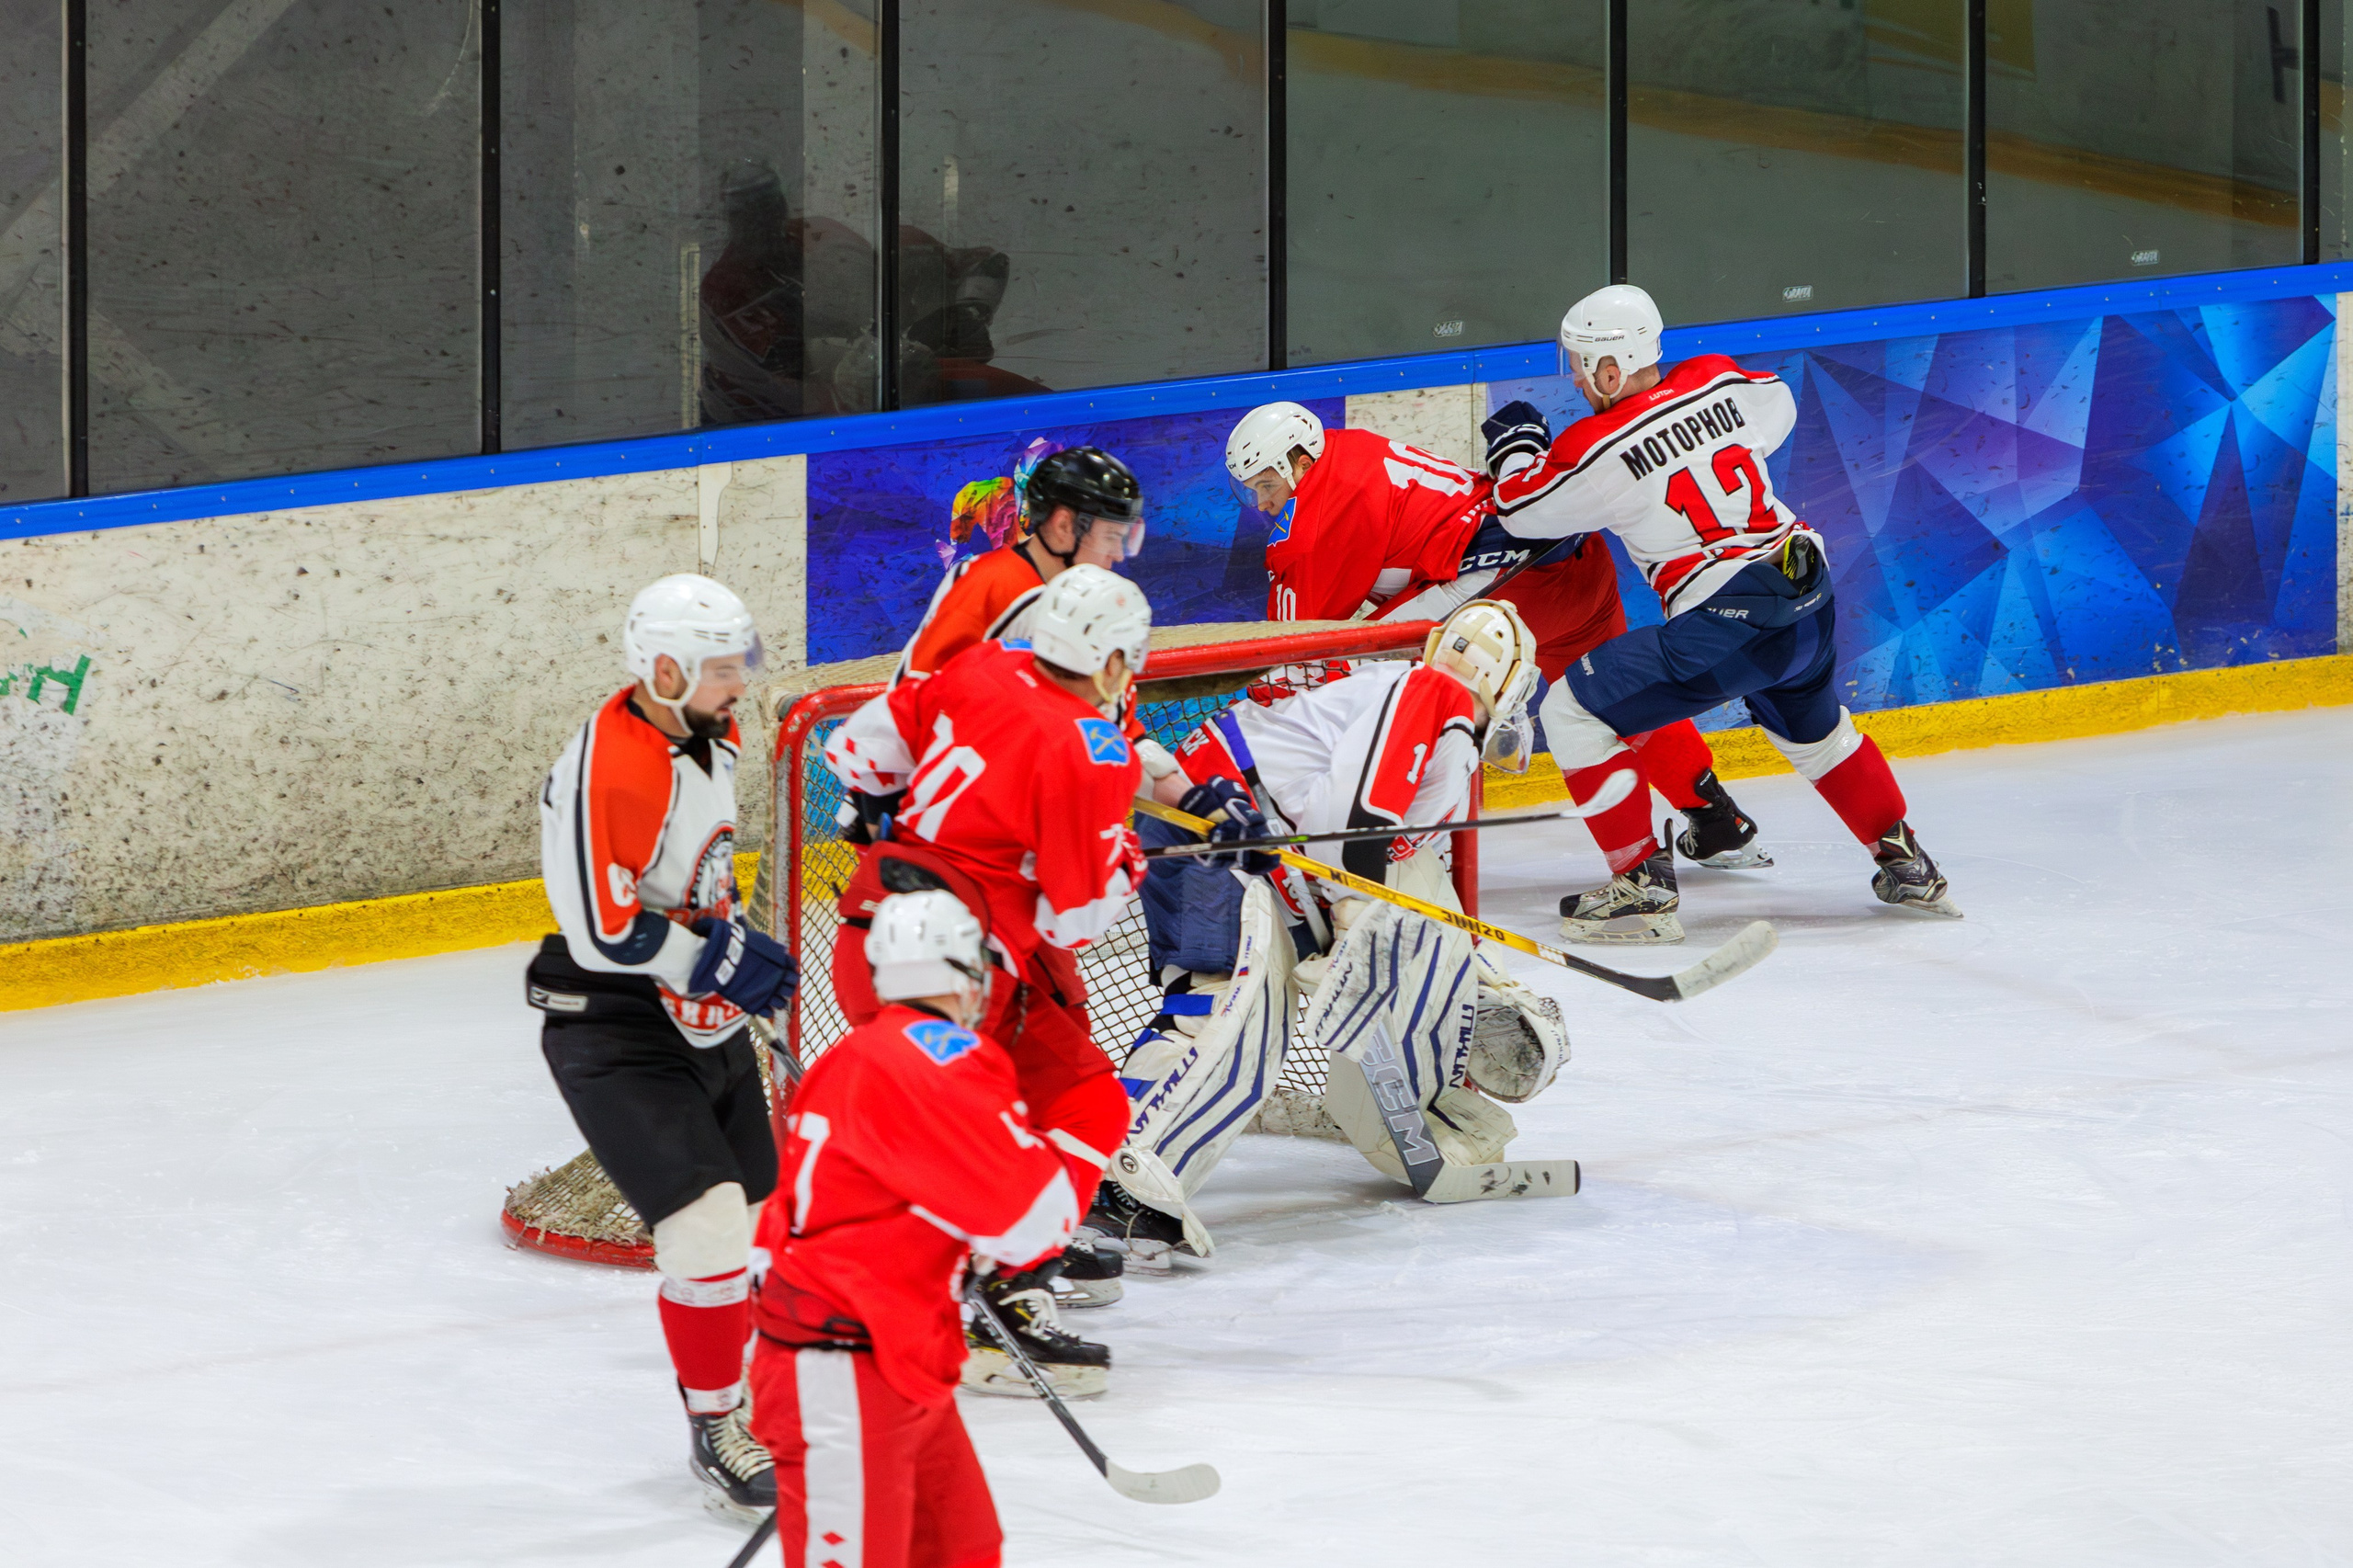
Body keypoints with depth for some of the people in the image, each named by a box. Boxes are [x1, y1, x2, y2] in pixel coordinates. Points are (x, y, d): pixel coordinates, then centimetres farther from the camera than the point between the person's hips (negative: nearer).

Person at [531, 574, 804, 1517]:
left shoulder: (708, 741, 5)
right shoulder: (608, 769, -25)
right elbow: (603, 928, -30)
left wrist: (743, 950, 18)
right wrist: (724, 960, -23)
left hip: (702, 1020, 9)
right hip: (614, 1037, -9)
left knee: (751, 1225, 15)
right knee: (707, 1225, -16)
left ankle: (725, 1398, 33)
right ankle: (713, 1432, -2)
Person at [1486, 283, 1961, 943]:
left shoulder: (1598, 449, -10)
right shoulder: (1720, 381, 7)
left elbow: (1522, 512, 6)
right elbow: (1778, 410, 30)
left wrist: (1518, 440, 25)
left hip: (1727, 621, -7)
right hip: (1813, 595, 7)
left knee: (1573, 709, 2)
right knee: (1814, 729, 35)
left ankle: (1644, 887, 0)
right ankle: (1907, 867, 39)